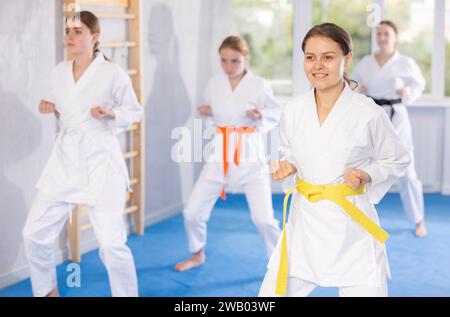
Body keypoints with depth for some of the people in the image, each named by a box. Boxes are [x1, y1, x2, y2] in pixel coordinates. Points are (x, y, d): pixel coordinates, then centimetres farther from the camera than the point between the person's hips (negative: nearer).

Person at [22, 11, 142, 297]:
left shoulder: (113, 73, -9)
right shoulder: (60, 71, 6)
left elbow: (135, 112, 0)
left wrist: (111, 114, -19)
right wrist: (51, 108, -1)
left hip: (100, 160, -5)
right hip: (65, 159, 6)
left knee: (111, 243, -10)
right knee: (35, 233, 8)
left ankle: (127, 294, 13)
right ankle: (47, 290, 32)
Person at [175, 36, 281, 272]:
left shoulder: (258, 85, -8)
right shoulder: (214, 84, 2)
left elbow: (277, 113, 1)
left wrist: (260, 115, -18)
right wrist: (206, 113, -6)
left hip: (250, 156, -3)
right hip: (219, 154, 4)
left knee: (263, 219, -7)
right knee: (192, 212, 5)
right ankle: (197, 254, 33)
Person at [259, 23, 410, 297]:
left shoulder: (368, 113, -11)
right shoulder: (293, 111, 0)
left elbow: (397, 161, 3)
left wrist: (365, 175, -15)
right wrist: (287, 168, -4)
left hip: (352, 226, -3)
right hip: (304, 222, 4)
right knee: (273, 294, 6)